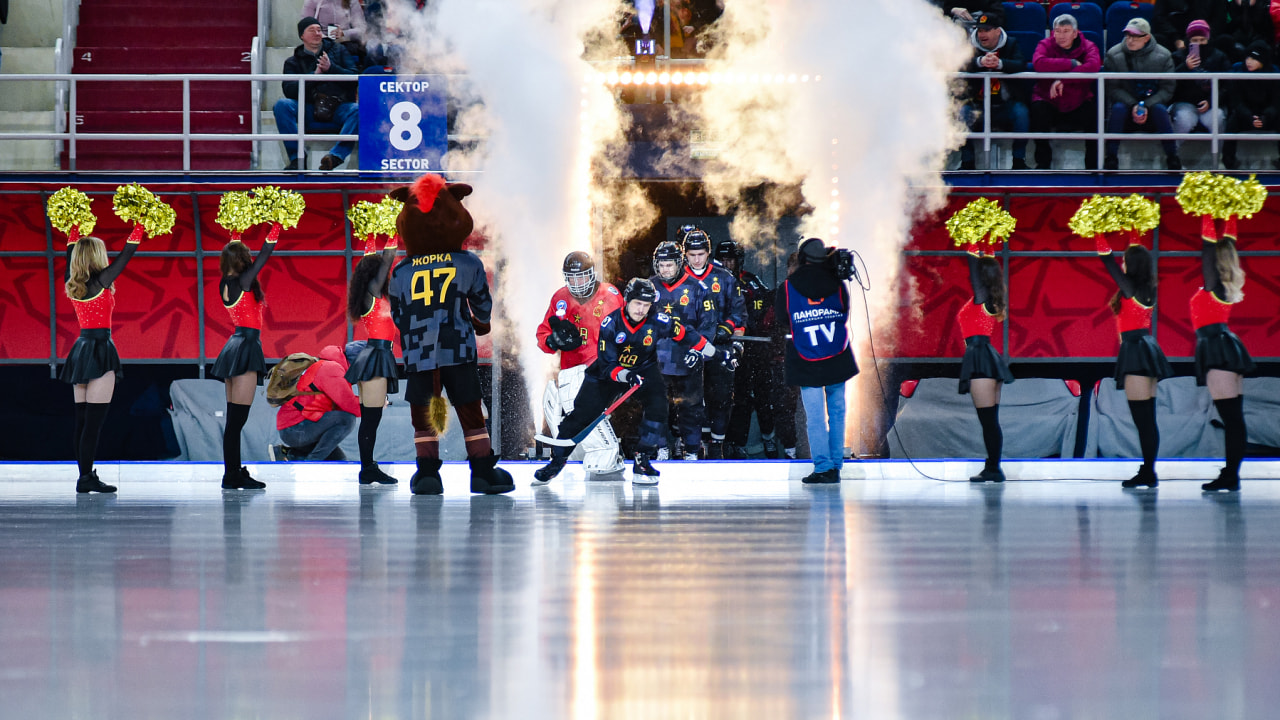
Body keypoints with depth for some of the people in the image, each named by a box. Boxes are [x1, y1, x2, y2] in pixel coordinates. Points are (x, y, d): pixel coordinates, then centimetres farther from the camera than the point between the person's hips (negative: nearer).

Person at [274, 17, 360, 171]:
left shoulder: (338, 50, 19)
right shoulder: (293, 61, 18)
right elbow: (289, 90, -1)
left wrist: (331, 68, -9)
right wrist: (315, 75, -11)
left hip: (338, 109, -1)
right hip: (309, 111, 1)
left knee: (358, 111, -33)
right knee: (282, 105, -26)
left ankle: (336, 155, -48)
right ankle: (297, 156, -27)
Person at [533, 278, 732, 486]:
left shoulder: (658, 321, -22)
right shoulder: (610, 324, -25)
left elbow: (686, 336, -7)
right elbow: (607, 365, -25)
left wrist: (718, 354, -2)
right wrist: (624, 376, -44)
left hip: (645, 369, 1)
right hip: (609, 371, -1)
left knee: (658, 406, -22)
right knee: (582, 413, -5)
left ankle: (642, 461, -9)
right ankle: (556, 461, 12)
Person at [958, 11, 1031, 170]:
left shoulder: (1011, 45, 4)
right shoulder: (971, 45, 4)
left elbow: (1021, 65, -16)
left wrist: (1000, 63, -37)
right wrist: (980, 62, -37)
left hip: (1006, 102, 0)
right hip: (978, 102, 0)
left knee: (1021, 112, -29)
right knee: (963, 112, -28)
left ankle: (1019, 160, -17)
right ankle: (967, 162, -18)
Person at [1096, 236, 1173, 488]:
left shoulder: (1131, 289, -12)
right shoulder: (1146, 290, 9)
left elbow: (1108, 261, -9)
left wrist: (1099, 234, -3)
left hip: (1136, 350, -9)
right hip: (1145, 348, 9)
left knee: (1142, 417, -9)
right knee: (1147, 418, 10)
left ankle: (1148, 473, -11)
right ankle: (1148, 472, 12)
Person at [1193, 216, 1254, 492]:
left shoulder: (1213, 285, -9)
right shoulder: (1229, 287, 12)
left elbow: (1207, 246, -13)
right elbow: (1227, 245, 21)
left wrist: (1207, 219, -8)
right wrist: (1230, 218, 24)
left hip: (1217, 346, -9)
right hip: (1226, 346, 9)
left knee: (1230, 415, -12)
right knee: (1233, 416, 6)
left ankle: (1230, 476, -14)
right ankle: (1231, 475, 8)